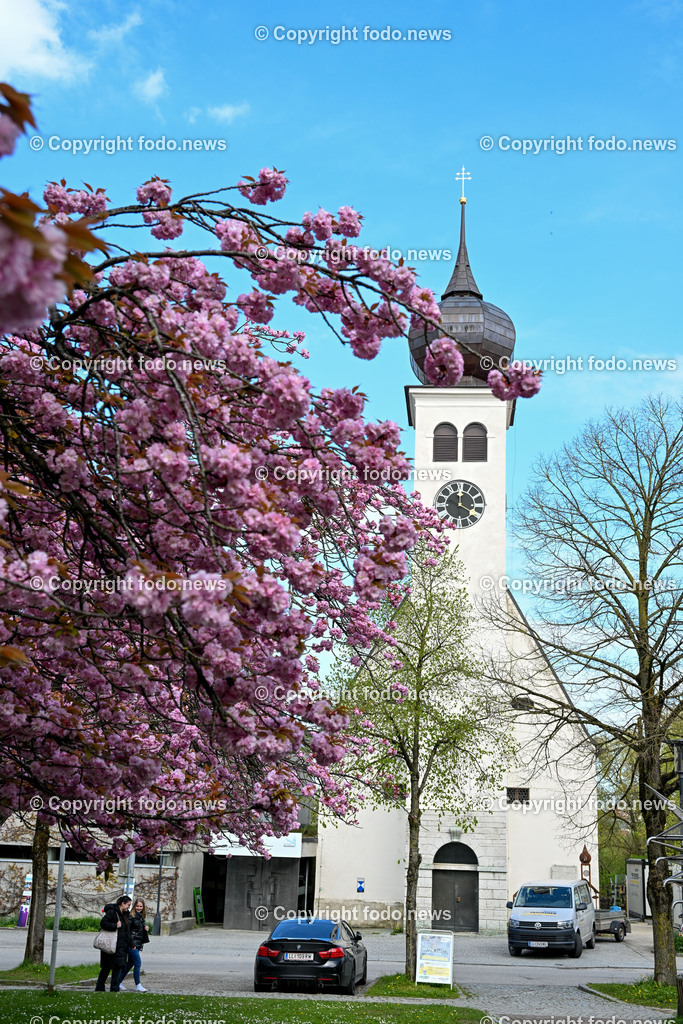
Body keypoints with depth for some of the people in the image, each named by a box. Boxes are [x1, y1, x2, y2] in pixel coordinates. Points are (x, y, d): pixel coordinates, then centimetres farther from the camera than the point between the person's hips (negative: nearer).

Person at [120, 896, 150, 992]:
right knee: (138, 963, -9)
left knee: (130, 964, 14)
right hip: (132, 944, -9)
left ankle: (118, 982, 23)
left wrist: (146, 928, 2)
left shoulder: (141, 917, 14)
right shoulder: (131, 916, -12)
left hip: (138, 944, 9)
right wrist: (132, 944, -18)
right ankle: (138, 985, -3)